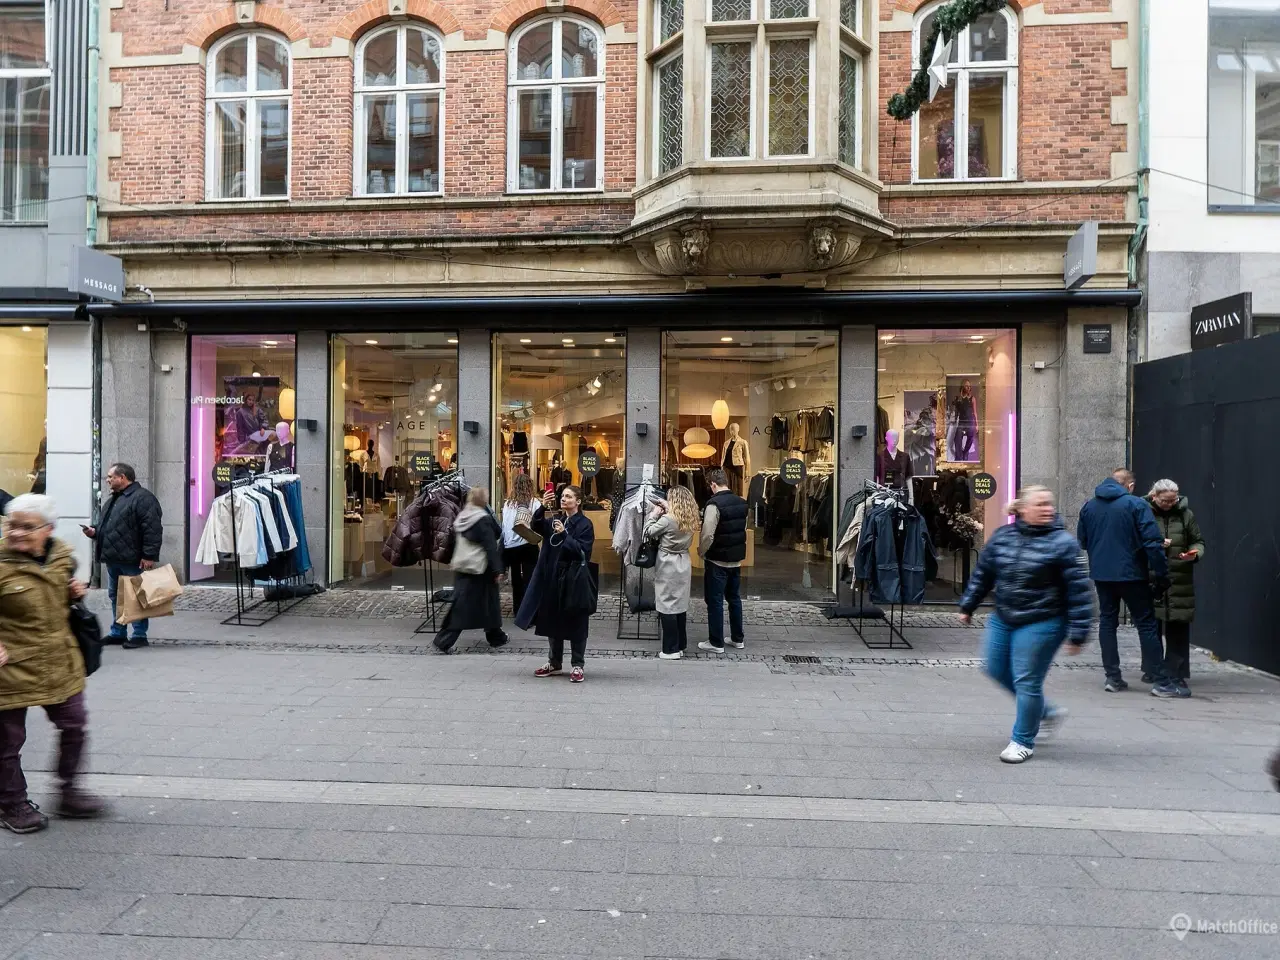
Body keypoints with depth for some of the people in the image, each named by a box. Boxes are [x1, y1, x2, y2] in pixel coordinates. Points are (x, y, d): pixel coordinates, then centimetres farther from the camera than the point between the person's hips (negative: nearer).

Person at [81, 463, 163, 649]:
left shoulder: (142, 498, -12)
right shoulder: (113, 500, 20)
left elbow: (152, 529, -20)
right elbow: (106, 526, 31)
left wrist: (149, 555, -24)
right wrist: (95, 532, 9)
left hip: (132, 561, -10)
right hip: (113, 559, 10)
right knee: (115, 596, 15)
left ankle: (140, 635, 4)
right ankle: (117, 633, 25)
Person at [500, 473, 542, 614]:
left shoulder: (508, 503, 2)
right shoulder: (535, 503, -7)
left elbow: (503, 526, 3)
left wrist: (504, 543, 9)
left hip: (510, 546, 3)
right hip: (528, 545, -3)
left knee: (516, 578, 16)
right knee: (529, 578, 1)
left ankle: (517, 609, 26)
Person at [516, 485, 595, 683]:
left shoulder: (585, 524, -5)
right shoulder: (554, 521, 13)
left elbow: (583, 552, -15)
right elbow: (536, 527, -5)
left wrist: (564, 534, -23)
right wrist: (543, 508, -22)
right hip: (552, 578, 6)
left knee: (575, 624, 0)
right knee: (552, 621, 12)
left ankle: (578, 665, 10)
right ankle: (554, 663, 24)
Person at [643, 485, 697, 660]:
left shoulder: (667, 519, -18)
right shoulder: (690, 520, 1)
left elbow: (648, 532, -9)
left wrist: (654, 514, 2)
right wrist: (667, 510, 13)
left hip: (667, 566, -7)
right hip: (683, 565, 7)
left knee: (667, 608, 0)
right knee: (681, 606, 13)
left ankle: (671, 649, 3)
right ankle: (680, 646, 21)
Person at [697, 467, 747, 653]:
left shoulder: (714, 504, -20)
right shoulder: (741, 503, 5)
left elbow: (707, 535, -22)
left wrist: (701, 552, -6)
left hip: (717, 560, -7)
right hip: (736, 558, 8)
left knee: (715, 601, 2)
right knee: (734, 598, 17)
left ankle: (716, 643, 10)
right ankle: (737, 638, 26)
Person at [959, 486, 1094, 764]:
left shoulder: (1063, 542, -13)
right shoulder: (1002, 536, 2)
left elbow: (1079, 590, -13)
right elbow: (983, 574, 12)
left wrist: (1077, 633, -15)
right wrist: (968, 606, 16)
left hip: (1041, 624, -6)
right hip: (1003, 619, 6)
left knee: (1026, 680, 0)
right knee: (997, 670, 15)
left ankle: (1023, 741, 19)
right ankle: (1045, 711, 36)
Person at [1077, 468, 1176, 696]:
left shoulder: (1089, 507, 7)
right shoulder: (1137, 504, -8)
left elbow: (1082, 540, 14)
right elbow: (1152, 542, -13)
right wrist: (1161, 573, -9)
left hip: (1101, 574, 4)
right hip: (1132, 575, -4)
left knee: (1107, 621, 11)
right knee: (1146, 624, 3)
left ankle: (1113, 678, 11)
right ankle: (1159, 681, 5)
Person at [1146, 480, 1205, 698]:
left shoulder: (1185, 514, 7)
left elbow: (1198, 541, 14)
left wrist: (1195, 553, -7)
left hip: (1180, 582, 1)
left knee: (1178, 630, 0)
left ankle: (1177, 676, 6)